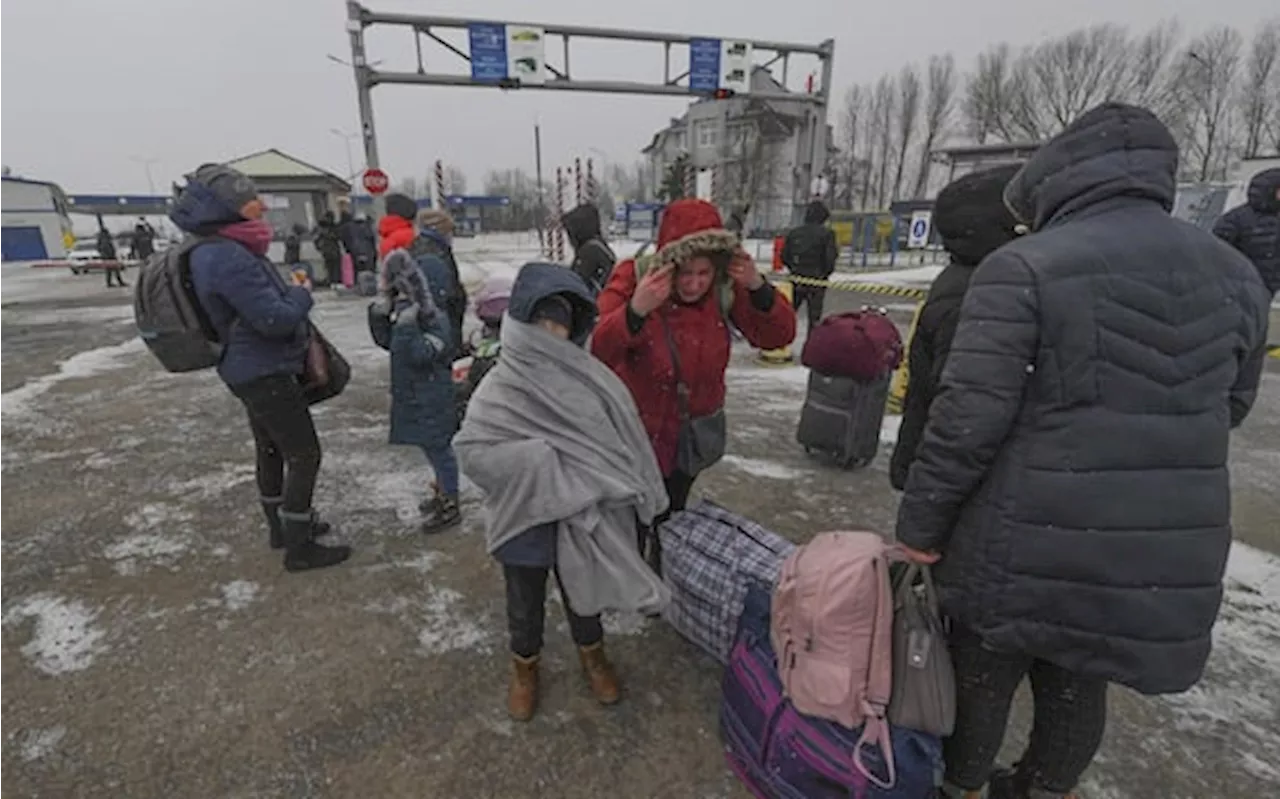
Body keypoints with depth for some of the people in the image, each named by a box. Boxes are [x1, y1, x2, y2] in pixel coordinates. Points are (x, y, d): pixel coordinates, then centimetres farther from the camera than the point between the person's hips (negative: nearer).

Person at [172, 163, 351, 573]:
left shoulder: (222, 251, 9)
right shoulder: (230, 257, -24)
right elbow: (276, 318, -25)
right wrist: (302, 293, -8)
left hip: (252, 369, 11)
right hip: (266, 372, -11)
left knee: (271, 449, 21)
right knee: (304, 454, -3)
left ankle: (283, 526, 37)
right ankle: (299, 548, 7)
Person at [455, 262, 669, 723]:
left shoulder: (589, 377, -9)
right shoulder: (501, 387, -17)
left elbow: (623, 439, -3)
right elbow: (470, 450, -22)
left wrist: (637, 495, -4)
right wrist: (537, 457, -28)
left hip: (582, 516, 2)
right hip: (526, 519, -2)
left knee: (583, 589, 25)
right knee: (526, 602, 21)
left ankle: (591, 653, 54)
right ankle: (524, 665, 51)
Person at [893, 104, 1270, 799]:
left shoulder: (1022, 268, -15)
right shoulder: (1238, 274, 5)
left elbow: (966, 419, -20)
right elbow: (1229, 407, 16)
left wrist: (920, 525, -10)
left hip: (1026, 545, -5)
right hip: (1171, 556, 5)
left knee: (983, 677, 18)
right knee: (1077, 689, 24)